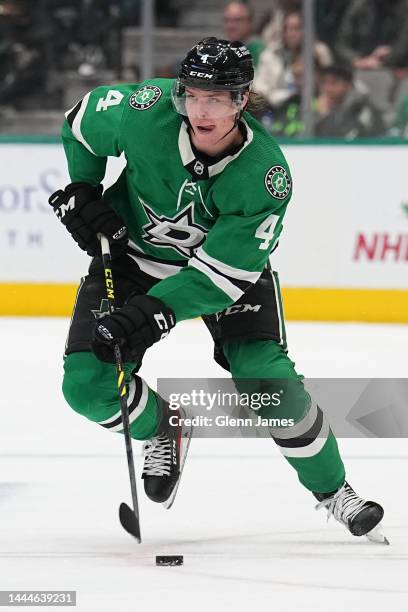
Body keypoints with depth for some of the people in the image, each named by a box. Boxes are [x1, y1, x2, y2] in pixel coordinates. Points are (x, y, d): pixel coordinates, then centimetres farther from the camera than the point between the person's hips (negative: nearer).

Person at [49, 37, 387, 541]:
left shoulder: (265, 177, -31)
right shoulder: (144, 111, -28)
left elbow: (222, 274, -30)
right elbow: (82, 121, -4)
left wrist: (154, 312, -40)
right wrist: (81, 192, -12)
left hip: (229, 260, -2)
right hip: (132, 251, 2)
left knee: (267, 379, -17)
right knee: (89, 384, -14)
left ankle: (333, 491, 7)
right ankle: (162, 428, 20)